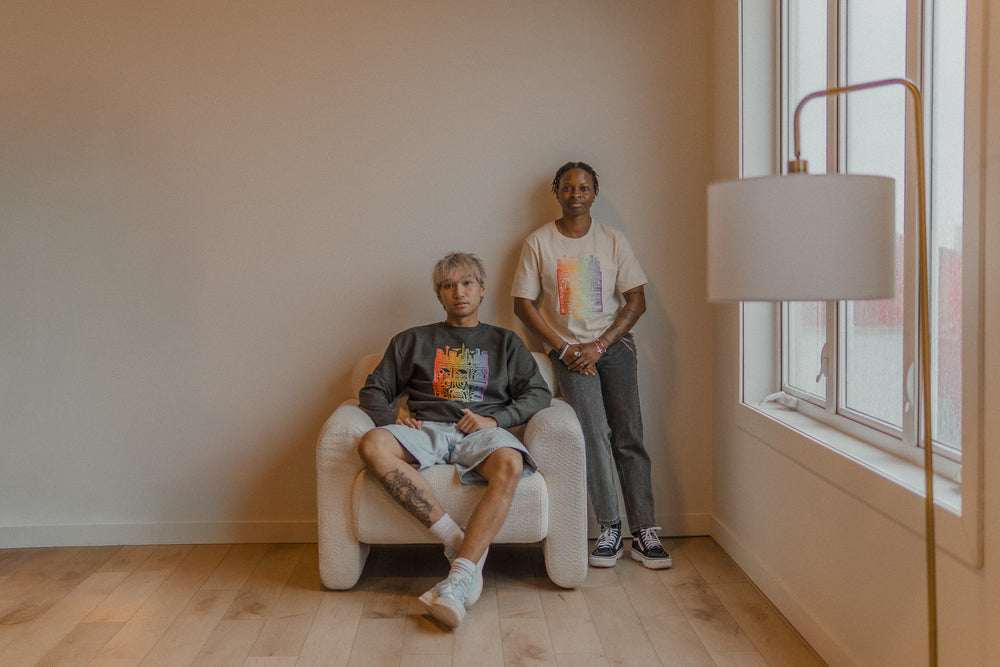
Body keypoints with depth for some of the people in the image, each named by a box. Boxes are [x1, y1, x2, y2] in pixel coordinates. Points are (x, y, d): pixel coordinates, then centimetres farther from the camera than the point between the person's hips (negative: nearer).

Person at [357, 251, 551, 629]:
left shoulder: (505, 342, 27)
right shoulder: (413, 340, 28)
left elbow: (538, 393, 14)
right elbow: (374, 390, 22)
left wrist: (495, 419, -5)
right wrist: (392, 422, 0)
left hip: (483, 431, -1)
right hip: (427, 429, 1)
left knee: (510, 465, -39)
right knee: (373, 446, -35)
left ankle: (459, 575, -46)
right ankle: (458, 540, -37)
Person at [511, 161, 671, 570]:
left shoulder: (613, 241, 6)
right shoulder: (538, 242, 4)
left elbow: (636, 301, 3)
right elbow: (524, 304, 2)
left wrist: (599, 345, -8)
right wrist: (563, 349, -6)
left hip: (614, 344, 1)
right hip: (569, 349, -1)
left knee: (628, 436, -7)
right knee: (594, 434, -16)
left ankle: (643, 533, -4)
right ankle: (610, 529, -8)